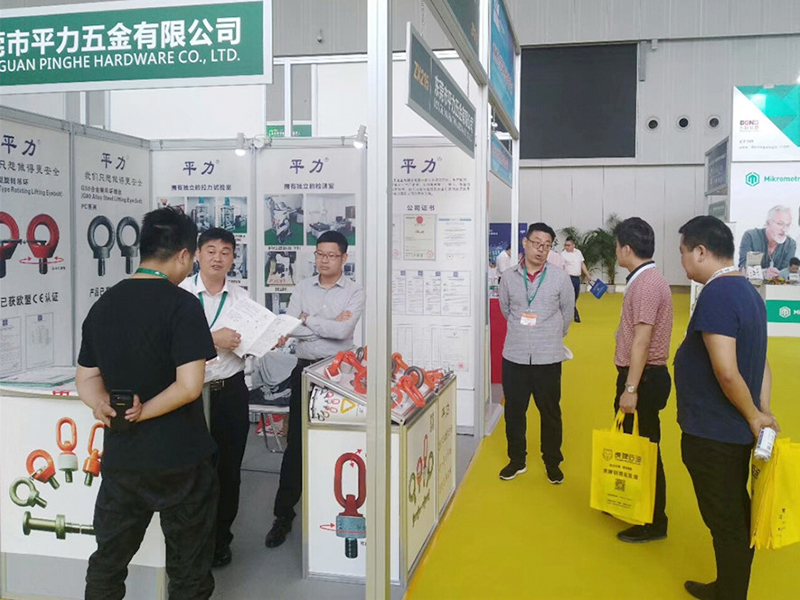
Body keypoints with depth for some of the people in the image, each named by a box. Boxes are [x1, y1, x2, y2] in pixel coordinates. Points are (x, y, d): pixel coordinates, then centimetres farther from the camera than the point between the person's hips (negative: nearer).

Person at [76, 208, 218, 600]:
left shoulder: (103, 305, 5)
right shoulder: (182, 305, -16)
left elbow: (86, 378, 9)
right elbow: (189, 386, -23)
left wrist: (104, 405, -9)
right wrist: (143, 413, -11)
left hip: (120, 459, 6)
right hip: (179, 460, -5)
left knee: (108, 560, 19)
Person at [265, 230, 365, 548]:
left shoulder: (354, 292, -3)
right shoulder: (303, 287, 6)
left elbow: (344, 331, -18)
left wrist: (308, 319, -9)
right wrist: (329, 324, -12)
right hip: (305, 369, 2)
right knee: (296, 441, 3)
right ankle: (284, 514, 12)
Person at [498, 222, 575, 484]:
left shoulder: (560, 277, -5)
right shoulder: (509, 277, -1)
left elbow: (567, 313, 7)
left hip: (548, 357, -1)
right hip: (514, 356, 2)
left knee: (550, 412, 10)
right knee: (514, 411, 11)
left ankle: (552, 462, 27)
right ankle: (517, 460, 29)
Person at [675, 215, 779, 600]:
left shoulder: (716, 294, -22)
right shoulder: (748, 291, 9)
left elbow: (726, 372, -28)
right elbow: (761, 363, 8)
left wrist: (754, 417, -14)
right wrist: (762, 413, 2)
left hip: (712, 434, -10)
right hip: (736, 431, 10)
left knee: (725, 522, 6)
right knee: (736, 516, 21)